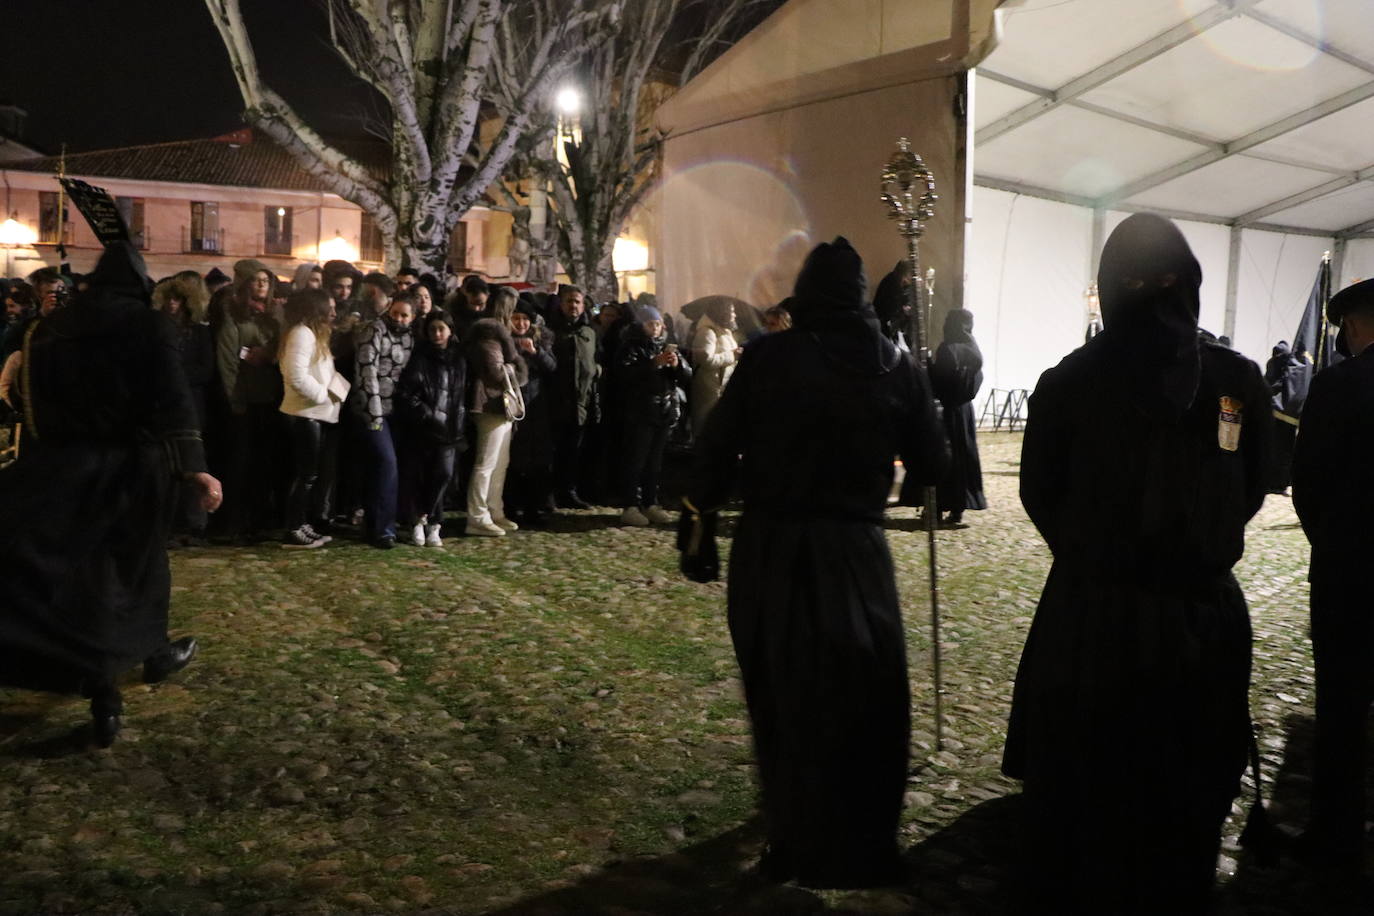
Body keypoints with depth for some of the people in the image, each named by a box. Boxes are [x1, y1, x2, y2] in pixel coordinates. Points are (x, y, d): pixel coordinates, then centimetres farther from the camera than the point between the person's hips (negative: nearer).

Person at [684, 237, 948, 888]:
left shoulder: (769, 356, -7)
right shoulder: (895, 364, -2)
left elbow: (718, 444, -8)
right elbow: (932, 466, 1)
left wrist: (701, 502, 12)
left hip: (769, 549, 0)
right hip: (856, 550, 0)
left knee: (783, 694, 16)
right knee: (862, 700, 16)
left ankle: (795, 843, 31)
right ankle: (859, 850, 27)